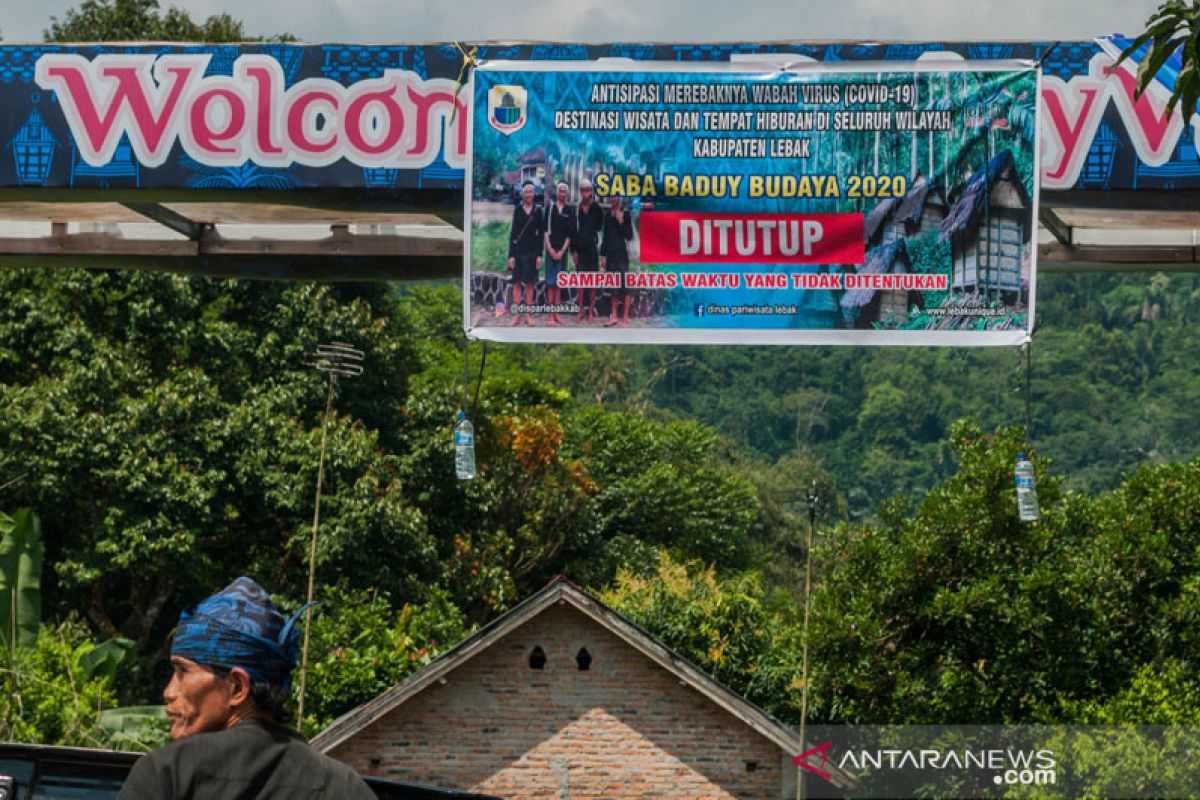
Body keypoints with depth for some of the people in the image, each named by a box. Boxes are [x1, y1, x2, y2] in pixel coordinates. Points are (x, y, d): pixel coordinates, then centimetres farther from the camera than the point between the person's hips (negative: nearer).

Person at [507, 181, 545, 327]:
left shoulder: (537, 211, 4)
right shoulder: (517, 210, 2)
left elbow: (541, 234, 5)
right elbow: (513, 232, 1)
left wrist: (539, 255, -1)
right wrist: (511, 255, -4)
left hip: (532, 251, 1)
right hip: (518, 249, -1)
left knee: (530, 283, 3)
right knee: (517, 282, 0)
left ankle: (528, 315, 7)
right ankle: (516, 315, 3)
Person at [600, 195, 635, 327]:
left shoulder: (625, 215, -2)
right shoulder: (608, 216, 10)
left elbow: (629, 236, -6)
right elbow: (605, 237, 14)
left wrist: (621, 222, -16)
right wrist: (603, 255, 11)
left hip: (622, 254, -5)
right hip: (610, 254, 5)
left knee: (625, 285, -5)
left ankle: (625, 318, -3)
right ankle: (614, 316, 17)